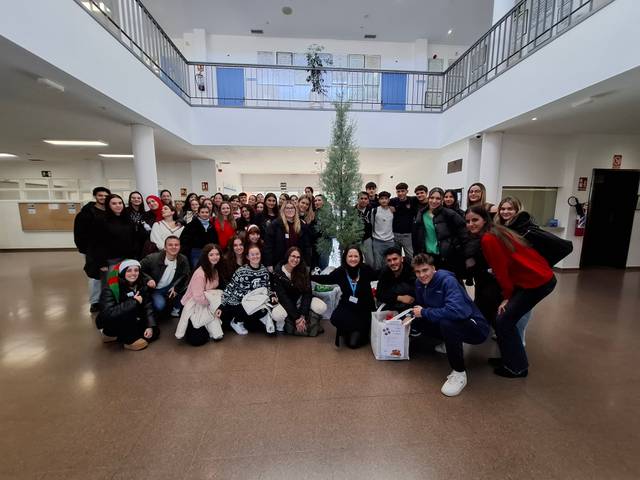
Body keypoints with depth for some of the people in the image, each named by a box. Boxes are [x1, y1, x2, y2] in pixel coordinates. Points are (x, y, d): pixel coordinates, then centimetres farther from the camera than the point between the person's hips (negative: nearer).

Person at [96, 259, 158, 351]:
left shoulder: (140, 285, -9)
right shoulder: (110, 288, -24)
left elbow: (147, 306, -11)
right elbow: (108, 313, -37)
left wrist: (150, 326, -21)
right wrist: (134, 302, -34)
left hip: (129, 322, 5)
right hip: (110, 322, -5)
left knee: (154, 332, -7)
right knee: (129, 309, -32)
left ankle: (117, 336, 5)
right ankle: (130, 339, -12)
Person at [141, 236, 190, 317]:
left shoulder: (183, 260, -12)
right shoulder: (153, 258, -17)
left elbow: (186, 275, -13)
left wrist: (176, 287, -26)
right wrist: (148, 279, -23)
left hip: (170, 288, 3)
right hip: (155, 289, -3)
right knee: (160, 305, -30)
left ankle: (176, 308, 0)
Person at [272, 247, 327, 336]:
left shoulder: (303, 271, -9)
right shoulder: (278, 273, -16)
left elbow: (307, 293, -14)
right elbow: (282, 296, -20)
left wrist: (302, 315, -26)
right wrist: (296, 317, -26)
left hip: (300, 299, 2)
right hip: (286, 302, -2)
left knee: (322, 307, -25)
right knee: (276, 315, -36)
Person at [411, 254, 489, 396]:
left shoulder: (447, 280, -25)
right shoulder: (420, 283, -3)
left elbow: (456, 310, -39)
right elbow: (422, 306, 7)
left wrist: (424, 313, -28)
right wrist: (416, 313, -15)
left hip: (475, 328, -7)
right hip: (450, 326, 7)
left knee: (446, 322, -37)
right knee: (416, 324, -4)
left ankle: (459, 373, -14)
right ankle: (450, 345, 16)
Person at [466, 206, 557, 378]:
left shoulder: (488, 239, -18)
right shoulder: (496, 232, 11)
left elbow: (500, 270, -14)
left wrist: (507, 296, -4)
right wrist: (509, 294, 12)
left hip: (537, 282, -9)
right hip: (541, 276, 9)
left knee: (503, 321, -1)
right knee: (507, 318, 14)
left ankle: (517, 367, 15)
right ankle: (511, 358, 28)